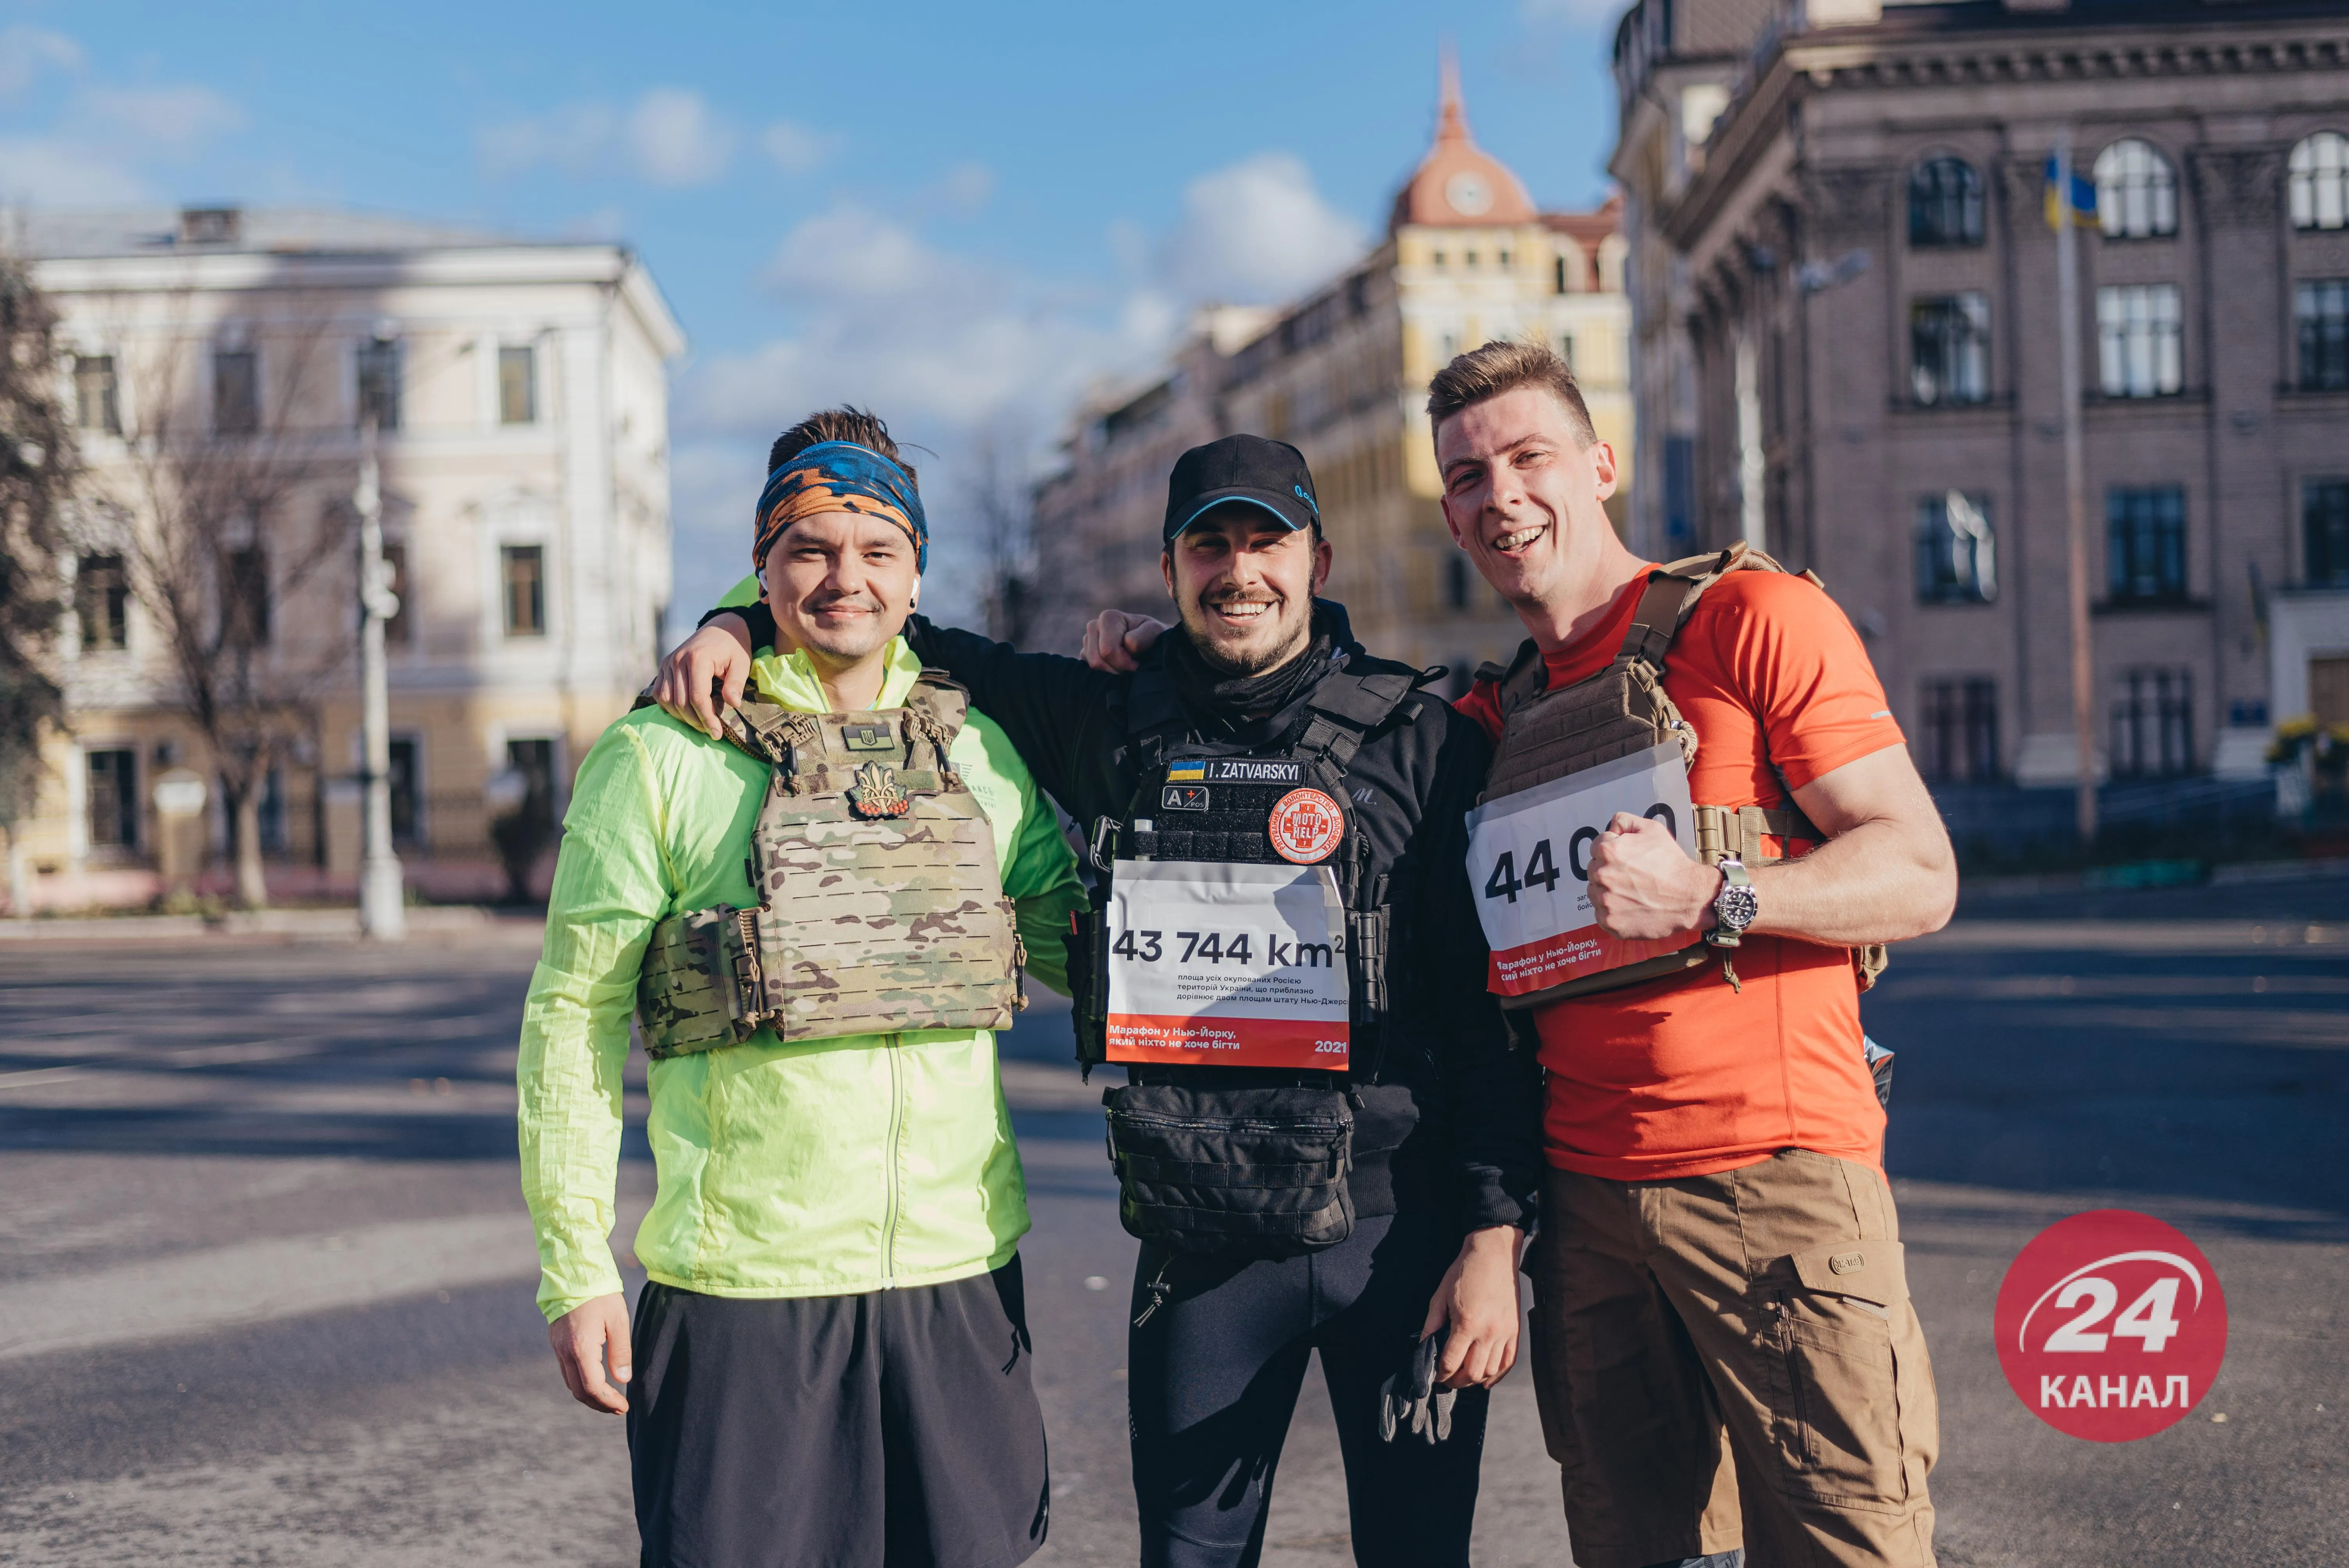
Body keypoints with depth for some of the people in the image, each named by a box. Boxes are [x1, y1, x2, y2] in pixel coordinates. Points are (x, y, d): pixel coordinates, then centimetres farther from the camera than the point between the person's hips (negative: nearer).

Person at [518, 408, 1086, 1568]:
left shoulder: (984, 756, 8)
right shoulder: (658, 761, -3)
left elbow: (1076, 934, 20)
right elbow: (573, 1014, -1)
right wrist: (576, 1270, -5)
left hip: (961, 1278, 4)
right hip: (742, 1295, -3)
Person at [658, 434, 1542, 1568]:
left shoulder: (1422, 743, -2)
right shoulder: (1113, 727, 6)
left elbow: (1496, 1003, -4)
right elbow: (919, 649, 18)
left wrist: (1496, 1232, -9)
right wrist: (742, 624, 2)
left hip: (1398, 1232, -2)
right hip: (1198, 1243, 3)